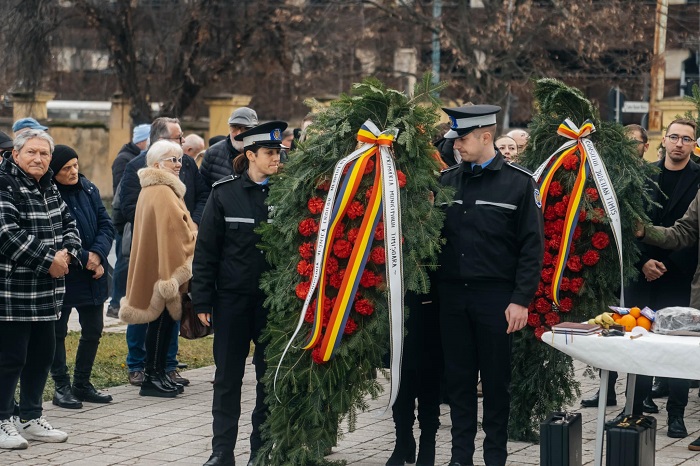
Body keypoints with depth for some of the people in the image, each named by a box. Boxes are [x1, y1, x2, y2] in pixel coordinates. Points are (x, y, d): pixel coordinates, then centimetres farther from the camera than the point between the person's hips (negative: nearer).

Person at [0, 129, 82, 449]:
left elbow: (68, 223, 18)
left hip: (46, 291, 9)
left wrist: (67, 252, -4)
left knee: (42, 354, 14)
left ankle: (30, 418, 25)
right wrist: (47, 260, -18)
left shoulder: (49, 188, 16)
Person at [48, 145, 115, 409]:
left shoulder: (89, 190, 4)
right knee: (58, 332, 4)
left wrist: (97, 254, -14)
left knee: (93, 331, 12)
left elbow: (106, 225, 2)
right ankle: (62, 387, 14)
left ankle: (82, 384, 25)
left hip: (92, 276, 6)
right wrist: (84, 259, -18)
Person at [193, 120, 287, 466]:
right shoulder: (225, 193, -1)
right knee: (228, 376, 5)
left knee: (270, 377, 6)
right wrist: (202, 300, -3)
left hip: (274, 301, 1)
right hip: (232, 298, -1)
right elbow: (206, 250, 0)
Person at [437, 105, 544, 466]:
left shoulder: (519, 182, -4)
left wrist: (521, 299, -11)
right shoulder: (446, 181, 7)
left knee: (496, 379, 5)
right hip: (452, 294, 4)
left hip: (496, 297, -4)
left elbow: (532, 246, -6)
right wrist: (431, 287, 2)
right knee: (458, 378, 8)